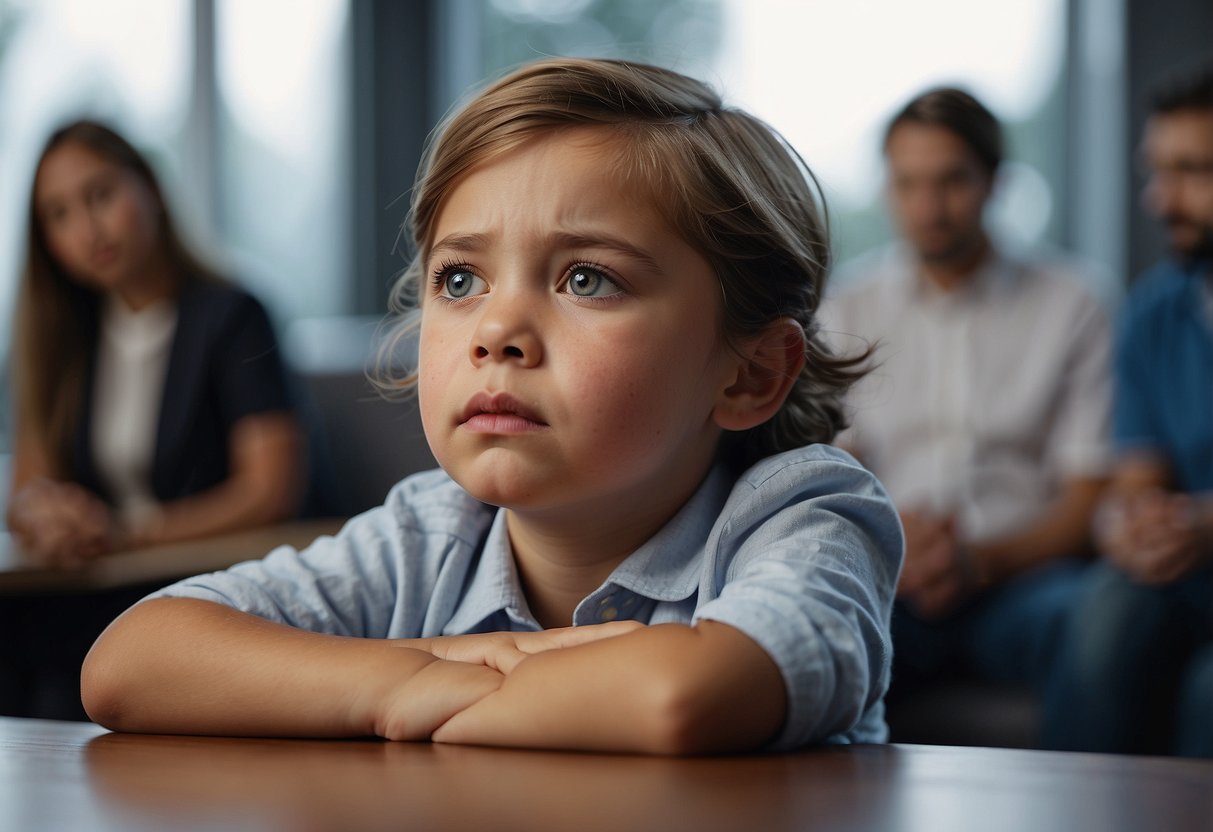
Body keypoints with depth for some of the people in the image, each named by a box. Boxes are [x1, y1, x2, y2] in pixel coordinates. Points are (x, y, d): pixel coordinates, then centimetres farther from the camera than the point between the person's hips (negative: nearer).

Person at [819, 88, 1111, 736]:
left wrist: (982, 559, -14)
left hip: (1018, 573, -1)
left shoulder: (1067, 306, 11)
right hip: (884, 585, 1)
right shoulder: (848, 308, 16)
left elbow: (1086, 501, 5)